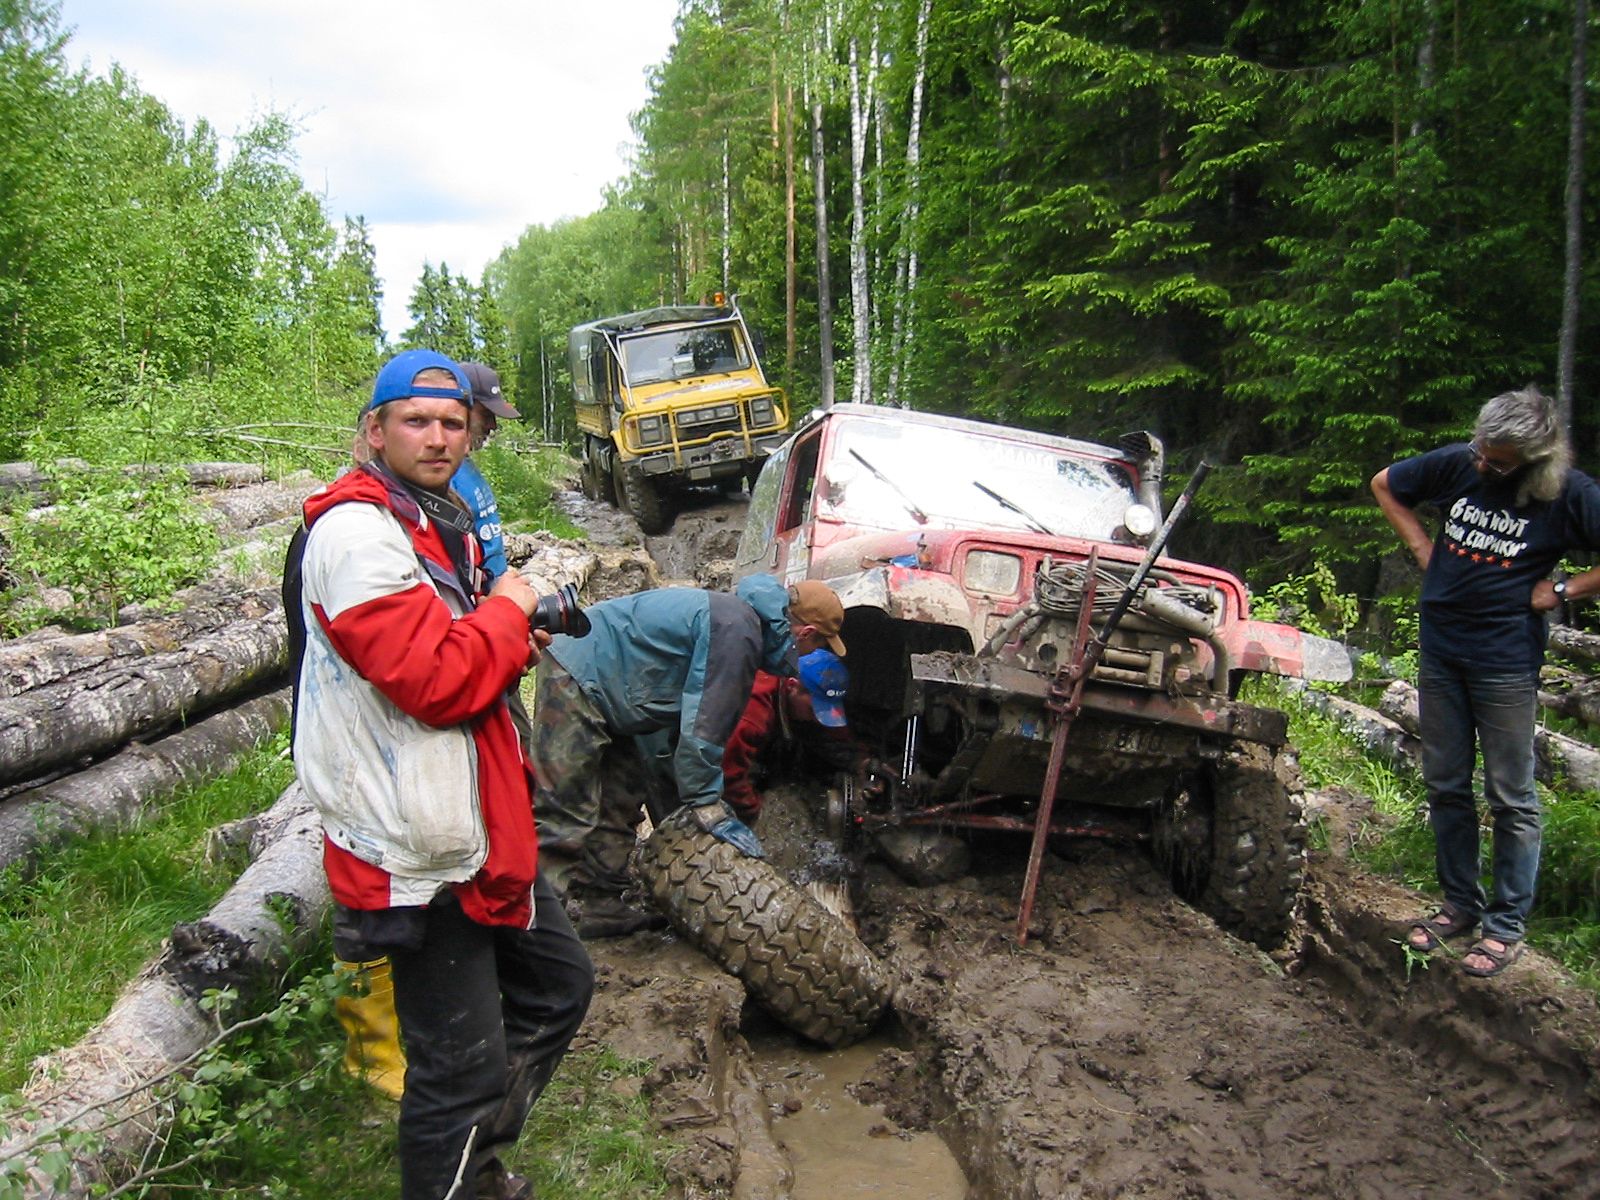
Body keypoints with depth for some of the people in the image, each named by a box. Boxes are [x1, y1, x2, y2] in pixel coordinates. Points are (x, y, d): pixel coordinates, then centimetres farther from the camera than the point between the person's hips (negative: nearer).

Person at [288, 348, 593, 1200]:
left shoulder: (437, 524, 15)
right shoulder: (356, 531, -18)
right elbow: (433, 681, -26)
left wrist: (514, 644, 3)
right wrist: (509, 611, -10)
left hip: (478, 833, 11)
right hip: (420, 853, -10)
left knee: (558, 984, 23)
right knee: (461, 1065, 0)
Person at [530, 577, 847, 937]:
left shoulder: (739, 615, 10)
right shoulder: (737, 631, -22)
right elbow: (703, 726, -21)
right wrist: (708, 807, -12)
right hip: (576, 679, -11)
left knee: (622, 798, 15)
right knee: (566, 812, -11)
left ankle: (606, 901, 22)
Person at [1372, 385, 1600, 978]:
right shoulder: (1456, 463, -3)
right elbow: (1384, 484, 14)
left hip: (1507, 661, -4)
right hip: (1440, 650, 4)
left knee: (1511, 797, 4)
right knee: (1445, 786, 13)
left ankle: (1507, 924, 17)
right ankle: (1460, 905, 28)